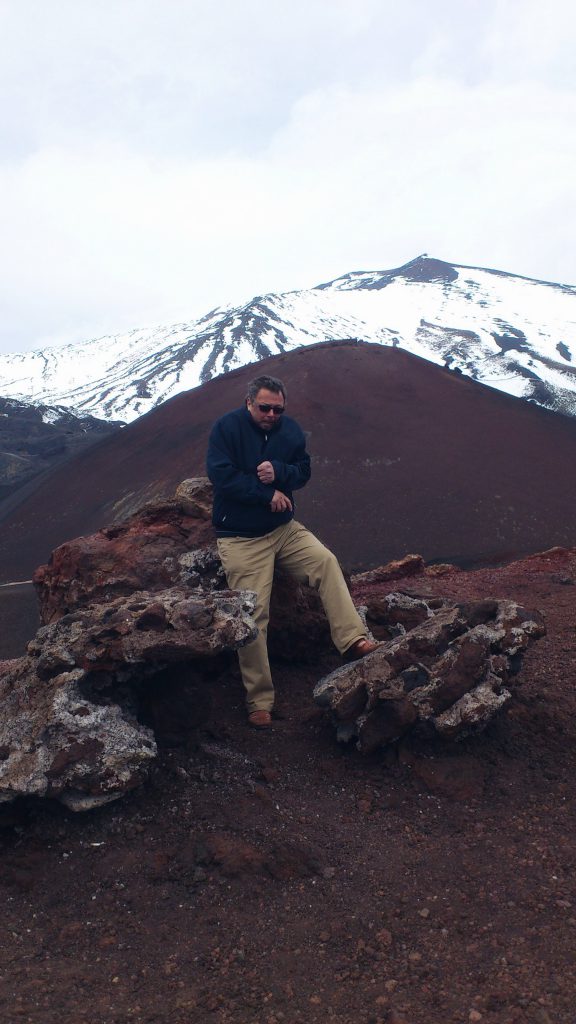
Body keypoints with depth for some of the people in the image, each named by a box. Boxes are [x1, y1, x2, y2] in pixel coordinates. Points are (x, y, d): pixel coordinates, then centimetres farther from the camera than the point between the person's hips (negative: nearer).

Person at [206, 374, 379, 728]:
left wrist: (278, 472, -19)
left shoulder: (290, 429, 4)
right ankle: (260, 700, 2)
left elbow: (304, 470, 3)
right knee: (252, 617, -8)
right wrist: (268, 494, -15)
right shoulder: (226, 428, -10)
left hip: (284, 529, 5)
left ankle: (353, 640, -18)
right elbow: (222, 476, -19)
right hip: (241, 539, -5)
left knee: (326, 561, -20)